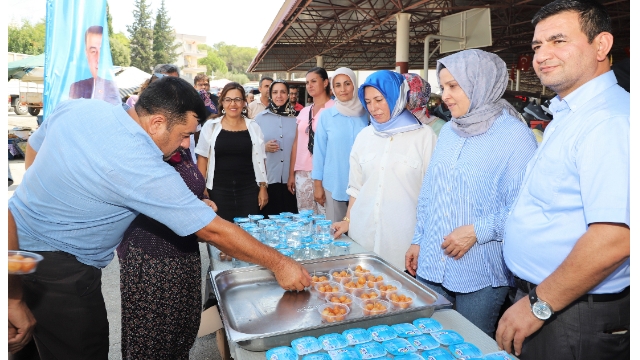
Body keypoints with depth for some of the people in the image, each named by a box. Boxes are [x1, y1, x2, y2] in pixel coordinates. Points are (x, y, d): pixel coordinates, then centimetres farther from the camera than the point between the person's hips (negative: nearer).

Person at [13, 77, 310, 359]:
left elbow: (33, 149, 12)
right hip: (57, 267, -9)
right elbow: (214, 232, -26)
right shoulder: (146, 170, -29)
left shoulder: (76, 107, -7)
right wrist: (279, 264, -17)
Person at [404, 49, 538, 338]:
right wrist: (418, 240, 13)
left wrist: (477, 231, -21)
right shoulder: (448, 132, 9)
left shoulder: (515, 136, -11)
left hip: (481, 273, -6)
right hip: (432, 265, 6)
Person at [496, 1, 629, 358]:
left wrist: (538, 305, -20)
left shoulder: (609, 120, -21)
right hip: (541, 299, 9)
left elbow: (614, 238, -29)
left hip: (576, 318, -9)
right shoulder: (568, 115, 11)